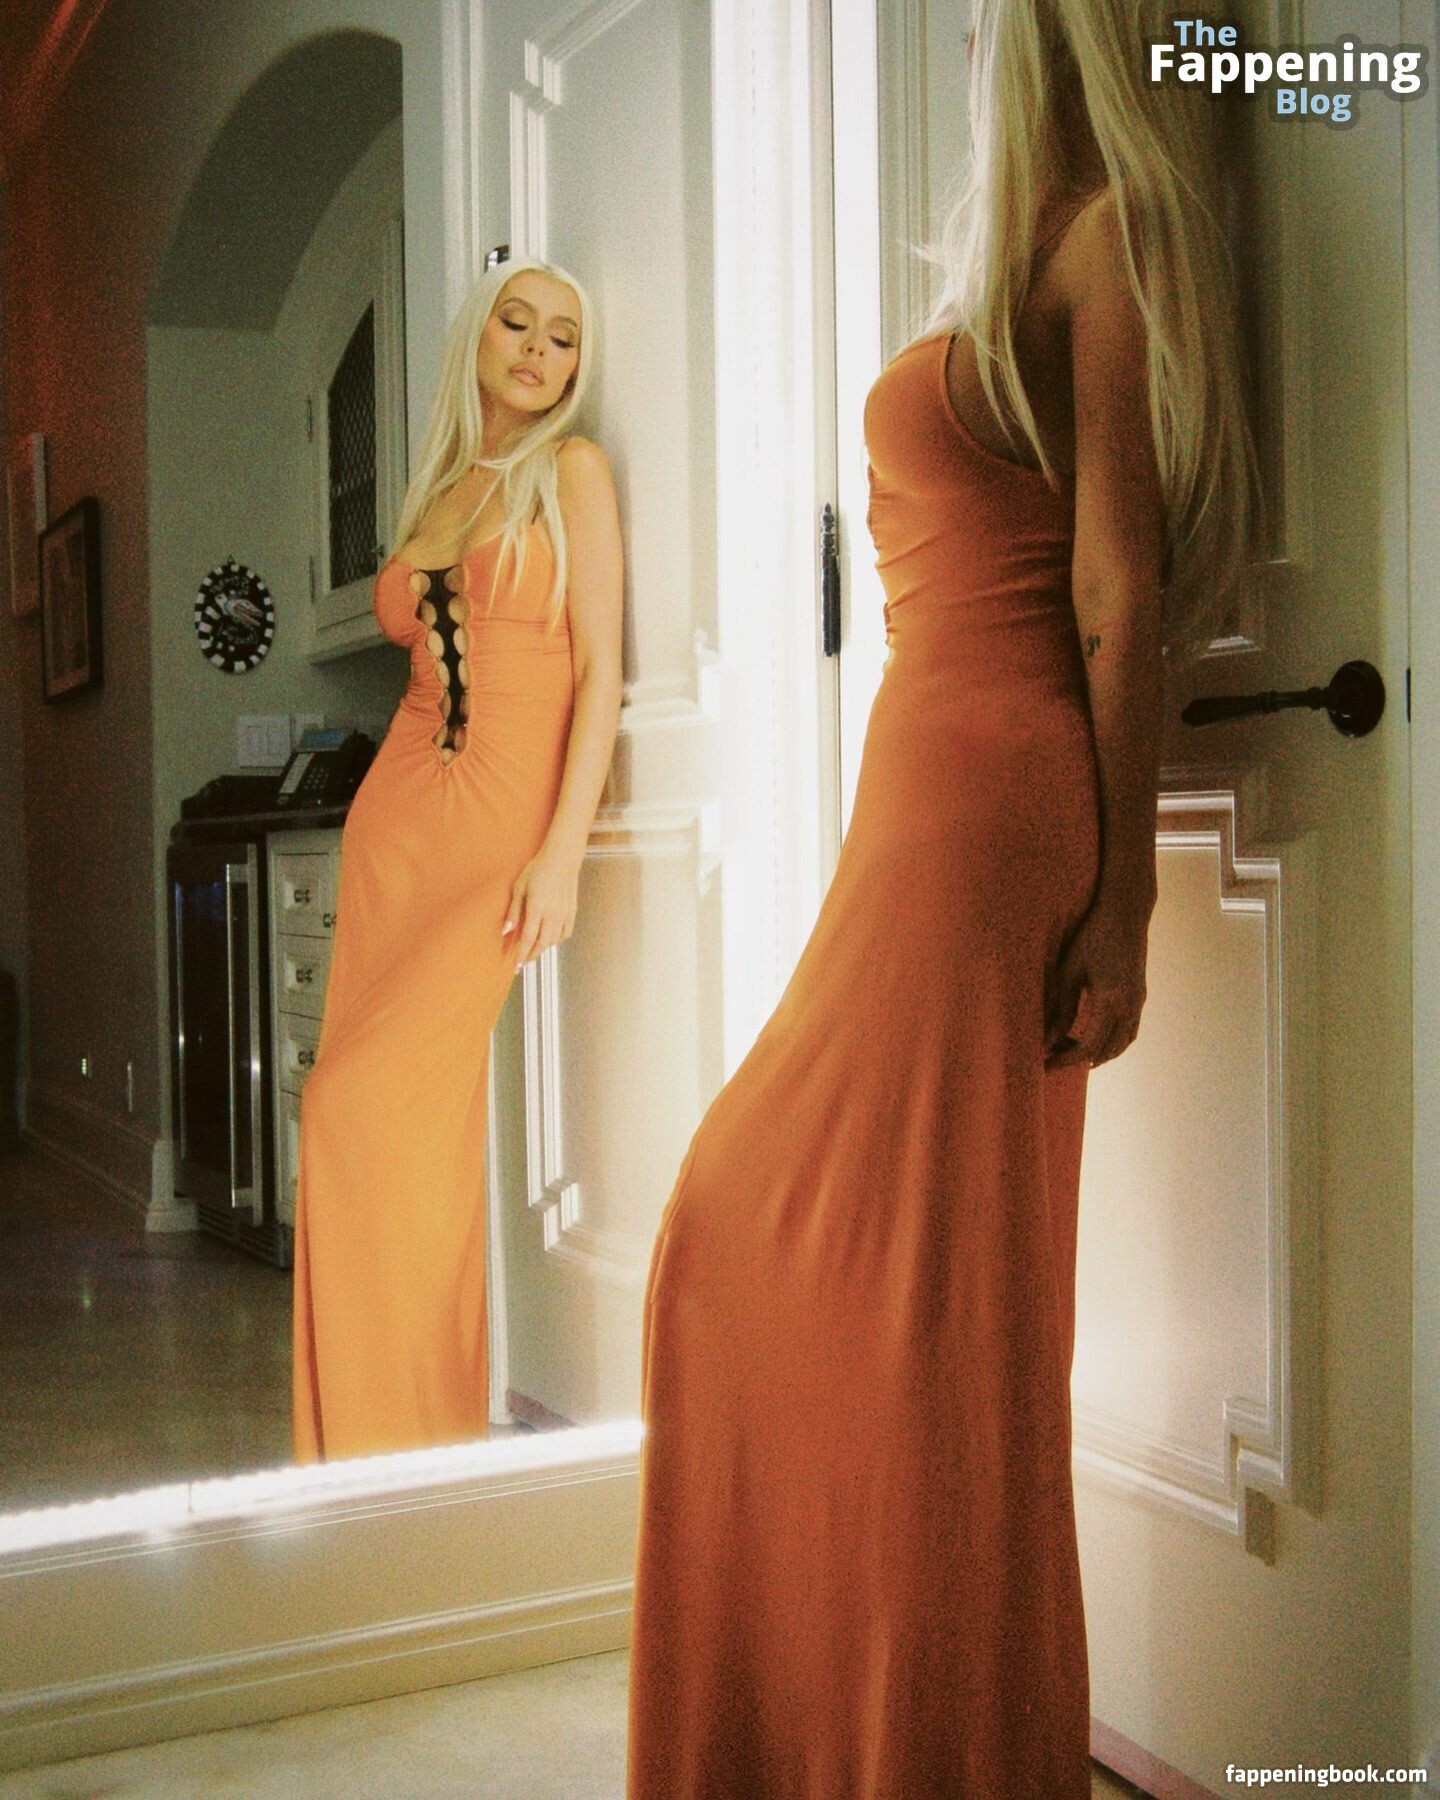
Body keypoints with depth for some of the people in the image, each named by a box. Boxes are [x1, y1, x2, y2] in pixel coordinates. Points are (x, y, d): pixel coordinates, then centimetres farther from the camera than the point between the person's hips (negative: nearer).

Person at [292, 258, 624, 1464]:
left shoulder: (571, 471, 3)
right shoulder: (437, 492, 19)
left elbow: (599, 669, -5)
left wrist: (564, 850, -14)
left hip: (509, 821, -5)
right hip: (398, 816, 5)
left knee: (367, 1100, -14)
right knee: (419, 1115, 2)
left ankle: (416, 1433, 1)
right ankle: (365, 1435, 11)